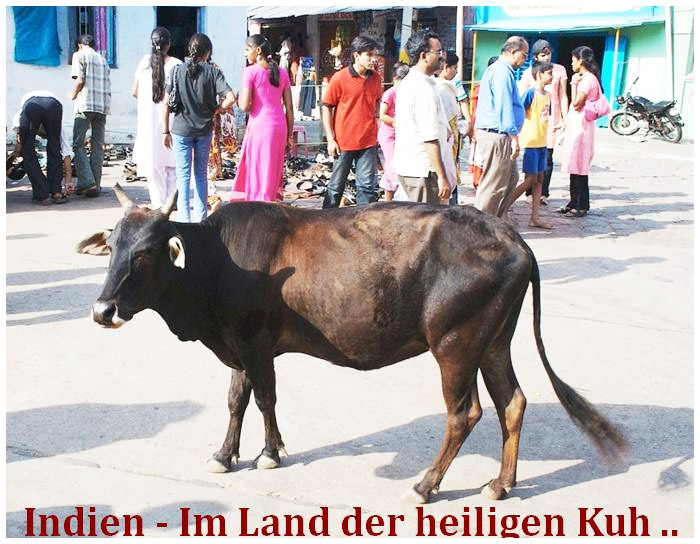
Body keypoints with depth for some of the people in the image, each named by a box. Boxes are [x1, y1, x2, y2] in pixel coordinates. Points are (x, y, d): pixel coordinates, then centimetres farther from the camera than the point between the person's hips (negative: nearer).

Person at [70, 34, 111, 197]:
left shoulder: (79, 55, 4)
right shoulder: (103, 59, 21)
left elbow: (80, 80, -7)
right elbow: (107, 85, 15)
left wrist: (73, 95, 9)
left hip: (86, 104, -5)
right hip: (103, 105, 5)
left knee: (78, 144, 0)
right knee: (98, 146, 7)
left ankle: (87, 182, -13)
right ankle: (96, 186, 4)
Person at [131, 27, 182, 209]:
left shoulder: (144, 62, -2)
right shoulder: (176, 64, -7)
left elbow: (135, 92, 2)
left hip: (149, 119, 1)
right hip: (170, 118, -1)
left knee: (153, 161, 8)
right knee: (172, 161, 10)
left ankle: (158, 202, 7)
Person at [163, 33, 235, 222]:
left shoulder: (177, 71, -3)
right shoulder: (213, 71, -5)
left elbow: (166, 102, -4)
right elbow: (230, 98, -16)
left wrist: (165, 131, 2)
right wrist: (215, 110, 2)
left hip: (181, 129, -1)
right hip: (204, 130, 1)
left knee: (183, 174, 4)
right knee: (201, 174, 13)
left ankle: (184, 217, 0)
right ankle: (200, 216, 16)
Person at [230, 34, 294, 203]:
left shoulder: (251, 71, -6)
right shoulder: (282, 73, 9)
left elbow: (245, 106, -12)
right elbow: (289, 108, 8)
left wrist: (240, 98, 10)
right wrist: (289, 135, 13)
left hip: (259, 125, -5)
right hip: (279, 126, 5)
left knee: (258, 174, 3)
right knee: (273, 174, 13)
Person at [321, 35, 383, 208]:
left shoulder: (375, 78, 2)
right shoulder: (339, 78, -9)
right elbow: (326, 108, -5)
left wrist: (372, 127, 14)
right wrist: (330, 139, -9)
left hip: (368, 142, 3)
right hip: (344, 141, -3)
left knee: (367, 186, 2)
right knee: (336, 186, 8)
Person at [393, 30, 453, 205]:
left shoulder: (407, 82, 12)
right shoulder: (424, 89, -20)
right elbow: (430, 139, -24)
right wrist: (442, 177, -22)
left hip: (404, 164, 10)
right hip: (421, 170, -10)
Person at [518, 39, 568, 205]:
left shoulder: (559, 70, 7)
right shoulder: (529, 74, 4)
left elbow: (563, 97, 9)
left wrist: (565, 119, 5)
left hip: (552, 119, 1)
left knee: (548, 158, 1)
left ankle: (543, 192, 8)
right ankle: (530, 192, 7)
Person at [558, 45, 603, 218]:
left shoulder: (588, 79, -13)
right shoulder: (585, 78, 18)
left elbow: (576, 104, -18)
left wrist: (574, 83, -13)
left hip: (581, 127, -10)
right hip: (576, 126, 10)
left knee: (579, 167, -7)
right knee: (574, 167, 12)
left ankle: (581, 206, -2)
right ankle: (574, 202, 18)